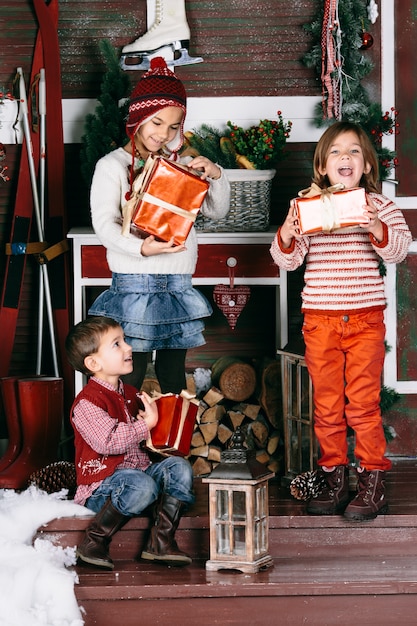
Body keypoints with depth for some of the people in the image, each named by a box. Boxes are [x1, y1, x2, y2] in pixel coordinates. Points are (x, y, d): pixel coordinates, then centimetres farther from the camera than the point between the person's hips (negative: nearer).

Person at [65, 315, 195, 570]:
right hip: (101, 487, -8)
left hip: (139, 470, 8)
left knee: (179, 467, -12)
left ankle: (161, 540, -16)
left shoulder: (131, 394, 14)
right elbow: (107, 441, -28)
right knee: (143, 485, -36)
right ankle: (94, 542, -21)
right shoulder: (87, 403, -14)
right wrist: (147, 424, -23)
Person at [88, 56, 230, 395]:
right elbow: (104, 223, -10)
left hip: (179, 288, 5)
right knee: (130, 379, -5)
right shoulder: (113, 165, 0)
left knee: (174, 379, 10)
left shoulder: (182, 164, 13)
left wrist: (216, 176, -7)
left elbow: (217, 212, 13)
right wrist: (141, 247, -27)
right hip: (134, 287, -5)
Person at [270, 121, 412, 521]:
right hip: (319, 319, 2)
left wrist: (377, 229, -26)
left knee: (363, 402, -2)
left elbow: (398, 250, -7)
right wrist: (286, 235, -16)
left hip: (365, 318, -2)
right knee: (326, 404, 7)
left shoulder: (378, 205, 2)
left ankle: (372, 482, 6)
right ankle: (334, 479, 18)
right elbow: (288, 260, 5)